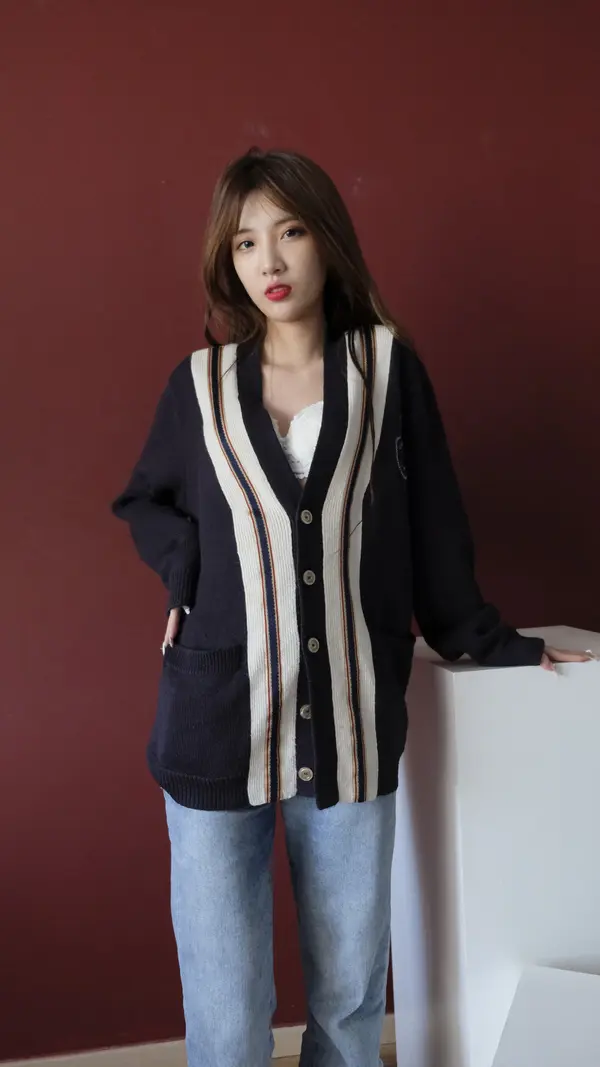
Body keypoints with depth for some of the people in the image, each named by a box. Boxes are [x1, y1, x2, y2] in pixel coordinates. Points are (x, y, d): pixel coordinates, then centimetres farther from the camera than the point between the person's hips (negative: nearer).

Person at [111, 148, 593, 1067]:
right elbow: (143, 503, 19)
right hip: (219, 723, 0)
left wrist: (486, 642, 11)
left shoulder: (388, 364, 4)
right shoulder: (200, 383, 6)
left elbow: (433, 526, 8)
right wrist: (189, 571, 2)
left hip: (353, 726, 0)